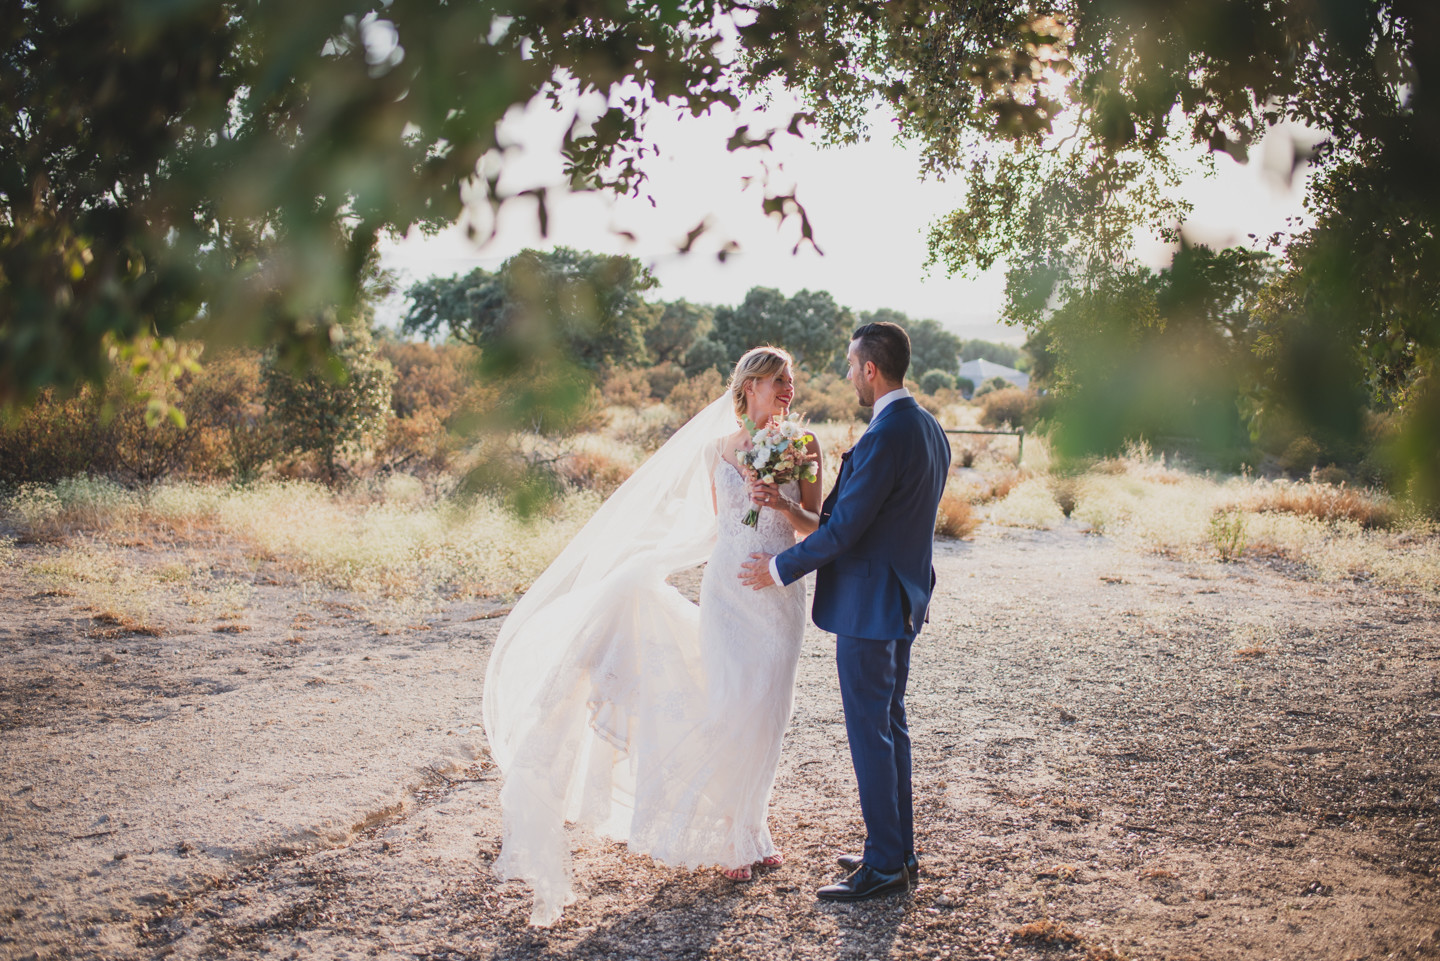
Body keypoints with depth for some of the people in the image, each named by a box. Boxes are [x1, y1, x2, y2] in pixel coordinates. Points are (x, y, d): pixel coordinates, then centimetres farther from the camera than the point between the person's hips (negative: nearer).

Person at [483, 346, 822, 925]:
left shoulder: (802, 448, 3)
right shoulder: (717, 449, 3)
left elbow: (816, 527, 2)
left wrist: (782, 504, -15)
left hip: (782, 590, 1)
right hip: (729, 587, -1)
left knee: (764, 710, 6)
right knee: (732, 704, -6)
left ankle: (747, 828, 21)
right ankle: (727, 836, 8)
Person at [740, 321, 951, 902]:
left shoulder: (884, 437, -23)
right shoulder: (929, 429, 8)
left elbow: (843, 528, -22)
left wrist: (780, 568, -9)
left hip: (869, 605, -10)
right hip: (905, 598, 10)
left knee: (869, 733, -1)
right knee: (891, 724, 18)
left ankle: (884, 866, 8)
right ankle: (900, 850, 28)